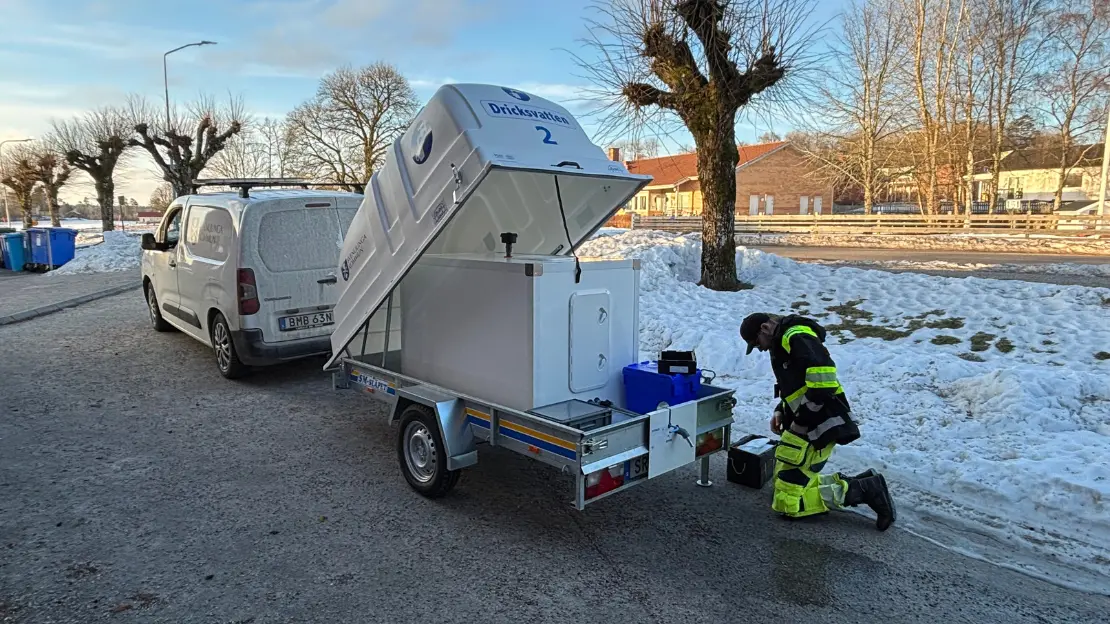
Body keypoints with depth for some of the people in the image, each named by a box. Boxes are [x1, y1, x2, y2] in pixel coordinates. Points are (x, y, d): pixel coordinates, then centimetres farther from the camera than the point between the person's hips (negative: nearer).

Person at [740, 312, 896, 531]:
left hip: (818, 427, -11)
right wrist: (781, 412, 12)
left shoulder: (796, 337, -15)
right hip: (804, 426, 11)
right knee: (786, 483, 14)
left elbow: (823, 373, -28)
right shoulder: (781, 344, 20)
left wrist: (802, 420, -20)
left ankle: (865, 491, -3)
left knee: (788, 503, -10)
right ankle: (859, 484, 15)